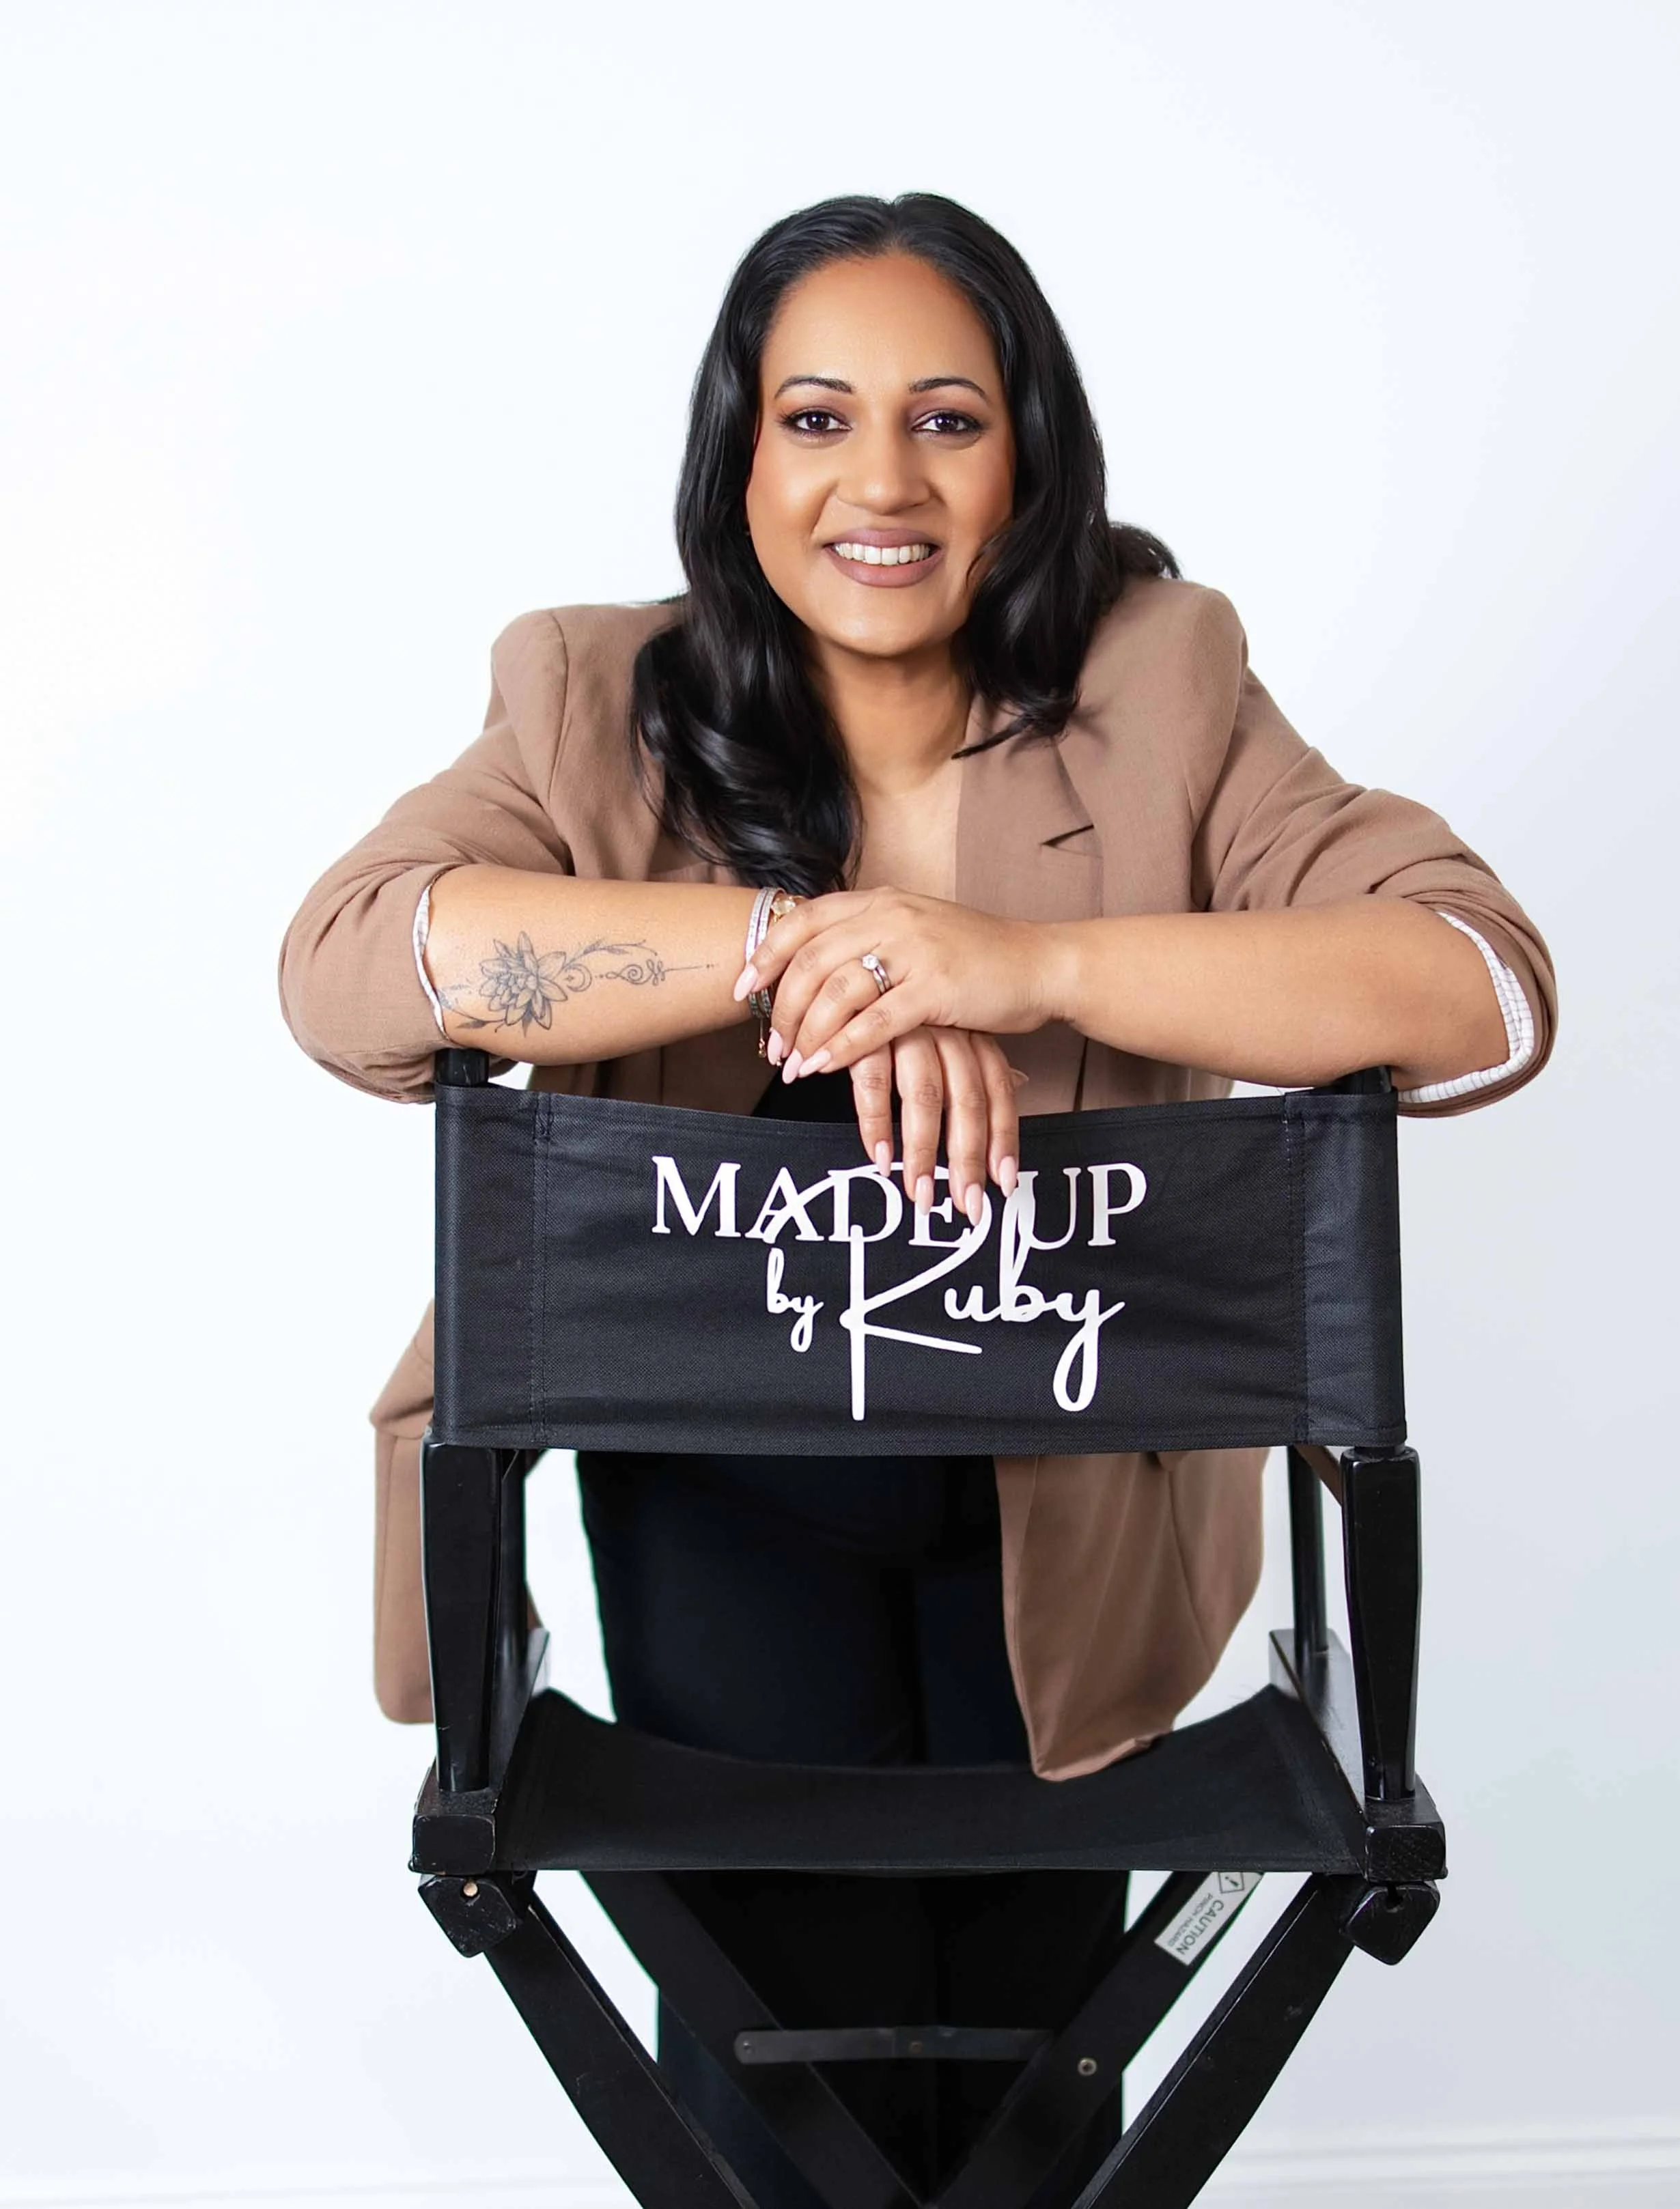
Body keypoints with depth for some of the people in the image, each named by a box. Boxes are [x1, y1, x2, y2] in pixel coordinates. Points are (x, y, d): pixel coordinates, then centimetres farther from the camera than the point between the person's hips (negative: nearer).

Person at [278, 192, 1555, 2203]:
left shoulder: (1157, 693, -13)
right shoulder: (602, 708, -12)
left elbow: (1487, 989, -23)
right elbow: (344, 958, -27)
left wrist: (1040, 964, -36)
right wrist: (790, 942, -36)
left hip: (1055, 1495, 1)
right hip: (723, 1497, -1)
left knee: (1037, 2018, 23)